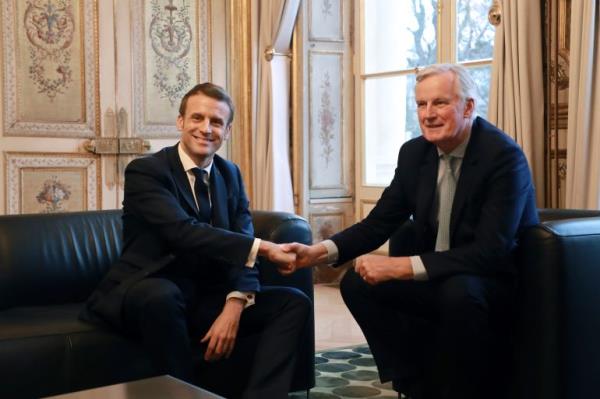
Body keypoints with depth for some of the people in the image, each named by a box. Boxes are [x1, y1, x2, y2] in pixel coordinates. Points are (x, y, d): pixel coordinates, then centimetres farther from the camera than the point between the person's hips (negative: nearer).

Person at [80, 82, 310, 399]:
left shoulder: (230, 175, 9)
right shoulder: (144, 171, -11)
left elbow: (241, 243, -2)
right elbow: (184, 231, -27)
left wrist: (235, 304, -20)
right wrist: (261, 248, -32)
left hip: (208, 300, 6)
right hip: (149, 295, -5)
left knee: (294, 302, -9)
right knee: (161, 295, -39)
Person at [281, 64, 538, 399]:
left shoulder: (505, 156, -21)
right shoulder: (414, 152, -1)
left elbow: (491, 251, -28)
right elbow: (380, 222, 2)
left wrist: (402, 266, -32)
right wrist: (318, 252, -15)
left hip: (498, 281, -6)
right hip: (435, 280, 7)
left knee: (459, 292, -37)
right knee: (357, 283, -9)